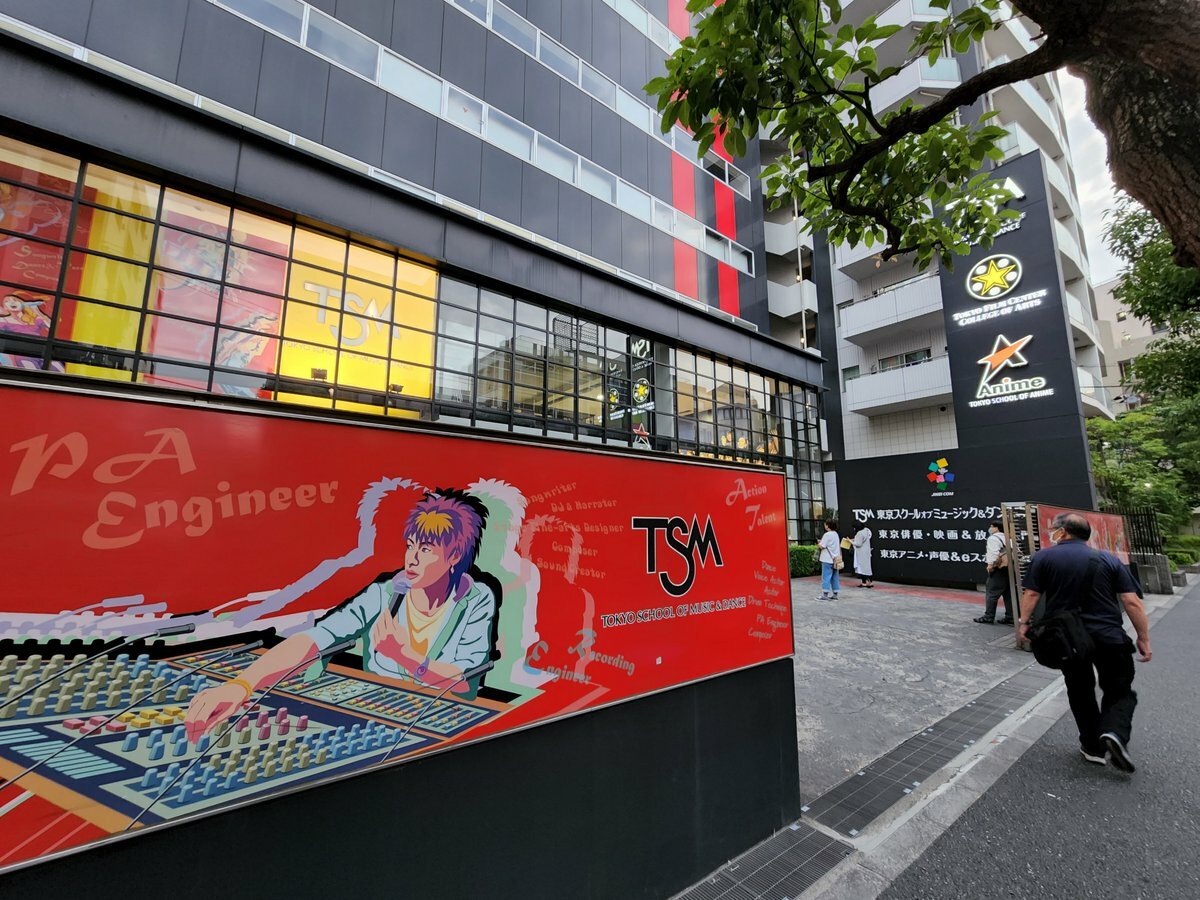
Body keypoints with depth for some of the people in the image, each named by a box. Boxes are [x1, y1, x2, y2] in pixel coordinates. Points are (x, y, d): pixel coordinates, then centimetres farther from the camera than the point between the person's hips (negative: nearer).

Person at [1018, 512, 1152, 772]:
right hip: (1108, 637, 0)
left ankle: (1093, 746, 22)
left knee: (1080, 691, 18)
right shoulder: (1109, 559, 1)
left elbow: (1031, 594, -8)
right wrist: (1143, 637, 5)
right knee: (1120, 691, 15)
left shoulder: (1043, 557, -4)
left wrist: (1024, 622, 4)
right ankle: (1114, 732, -9)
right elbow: (1132, 602, -3)